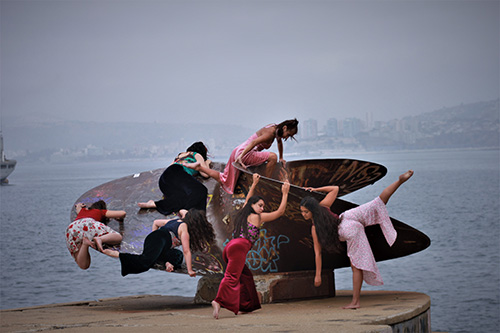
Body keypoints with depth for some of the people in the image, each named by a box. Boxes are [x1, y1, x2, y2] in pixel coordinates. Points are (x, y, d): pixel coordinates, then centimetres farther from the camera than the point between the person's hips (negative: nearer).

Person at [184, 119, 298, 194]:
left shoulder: (276, 129, 11)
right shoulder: (270, 133, -18)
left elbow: (279, 141, 33)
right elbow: (254, 142, -29)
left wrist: (281, 158, 41)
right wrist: (241, 157, -35)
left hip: (240, 152, 10)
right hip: (243, 153, -10)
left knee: (224, 181, 14)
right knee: (272, 157, -23)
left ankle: (199, 166, 14)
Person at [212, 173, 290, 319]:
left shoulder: (243, 214, 25)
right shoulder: (258, 217, 8)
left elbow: (248, 200, 48)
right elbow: (280, 211, 14)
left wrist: (254, 184, 56)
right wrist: (285, 194, 22)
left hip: (229, 247, 9)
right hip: (240, 247, -9)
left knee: (245, 275, 17)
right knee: (232, 276, -21)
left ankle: (246, 305, 14)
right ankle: (219, 301, -40)